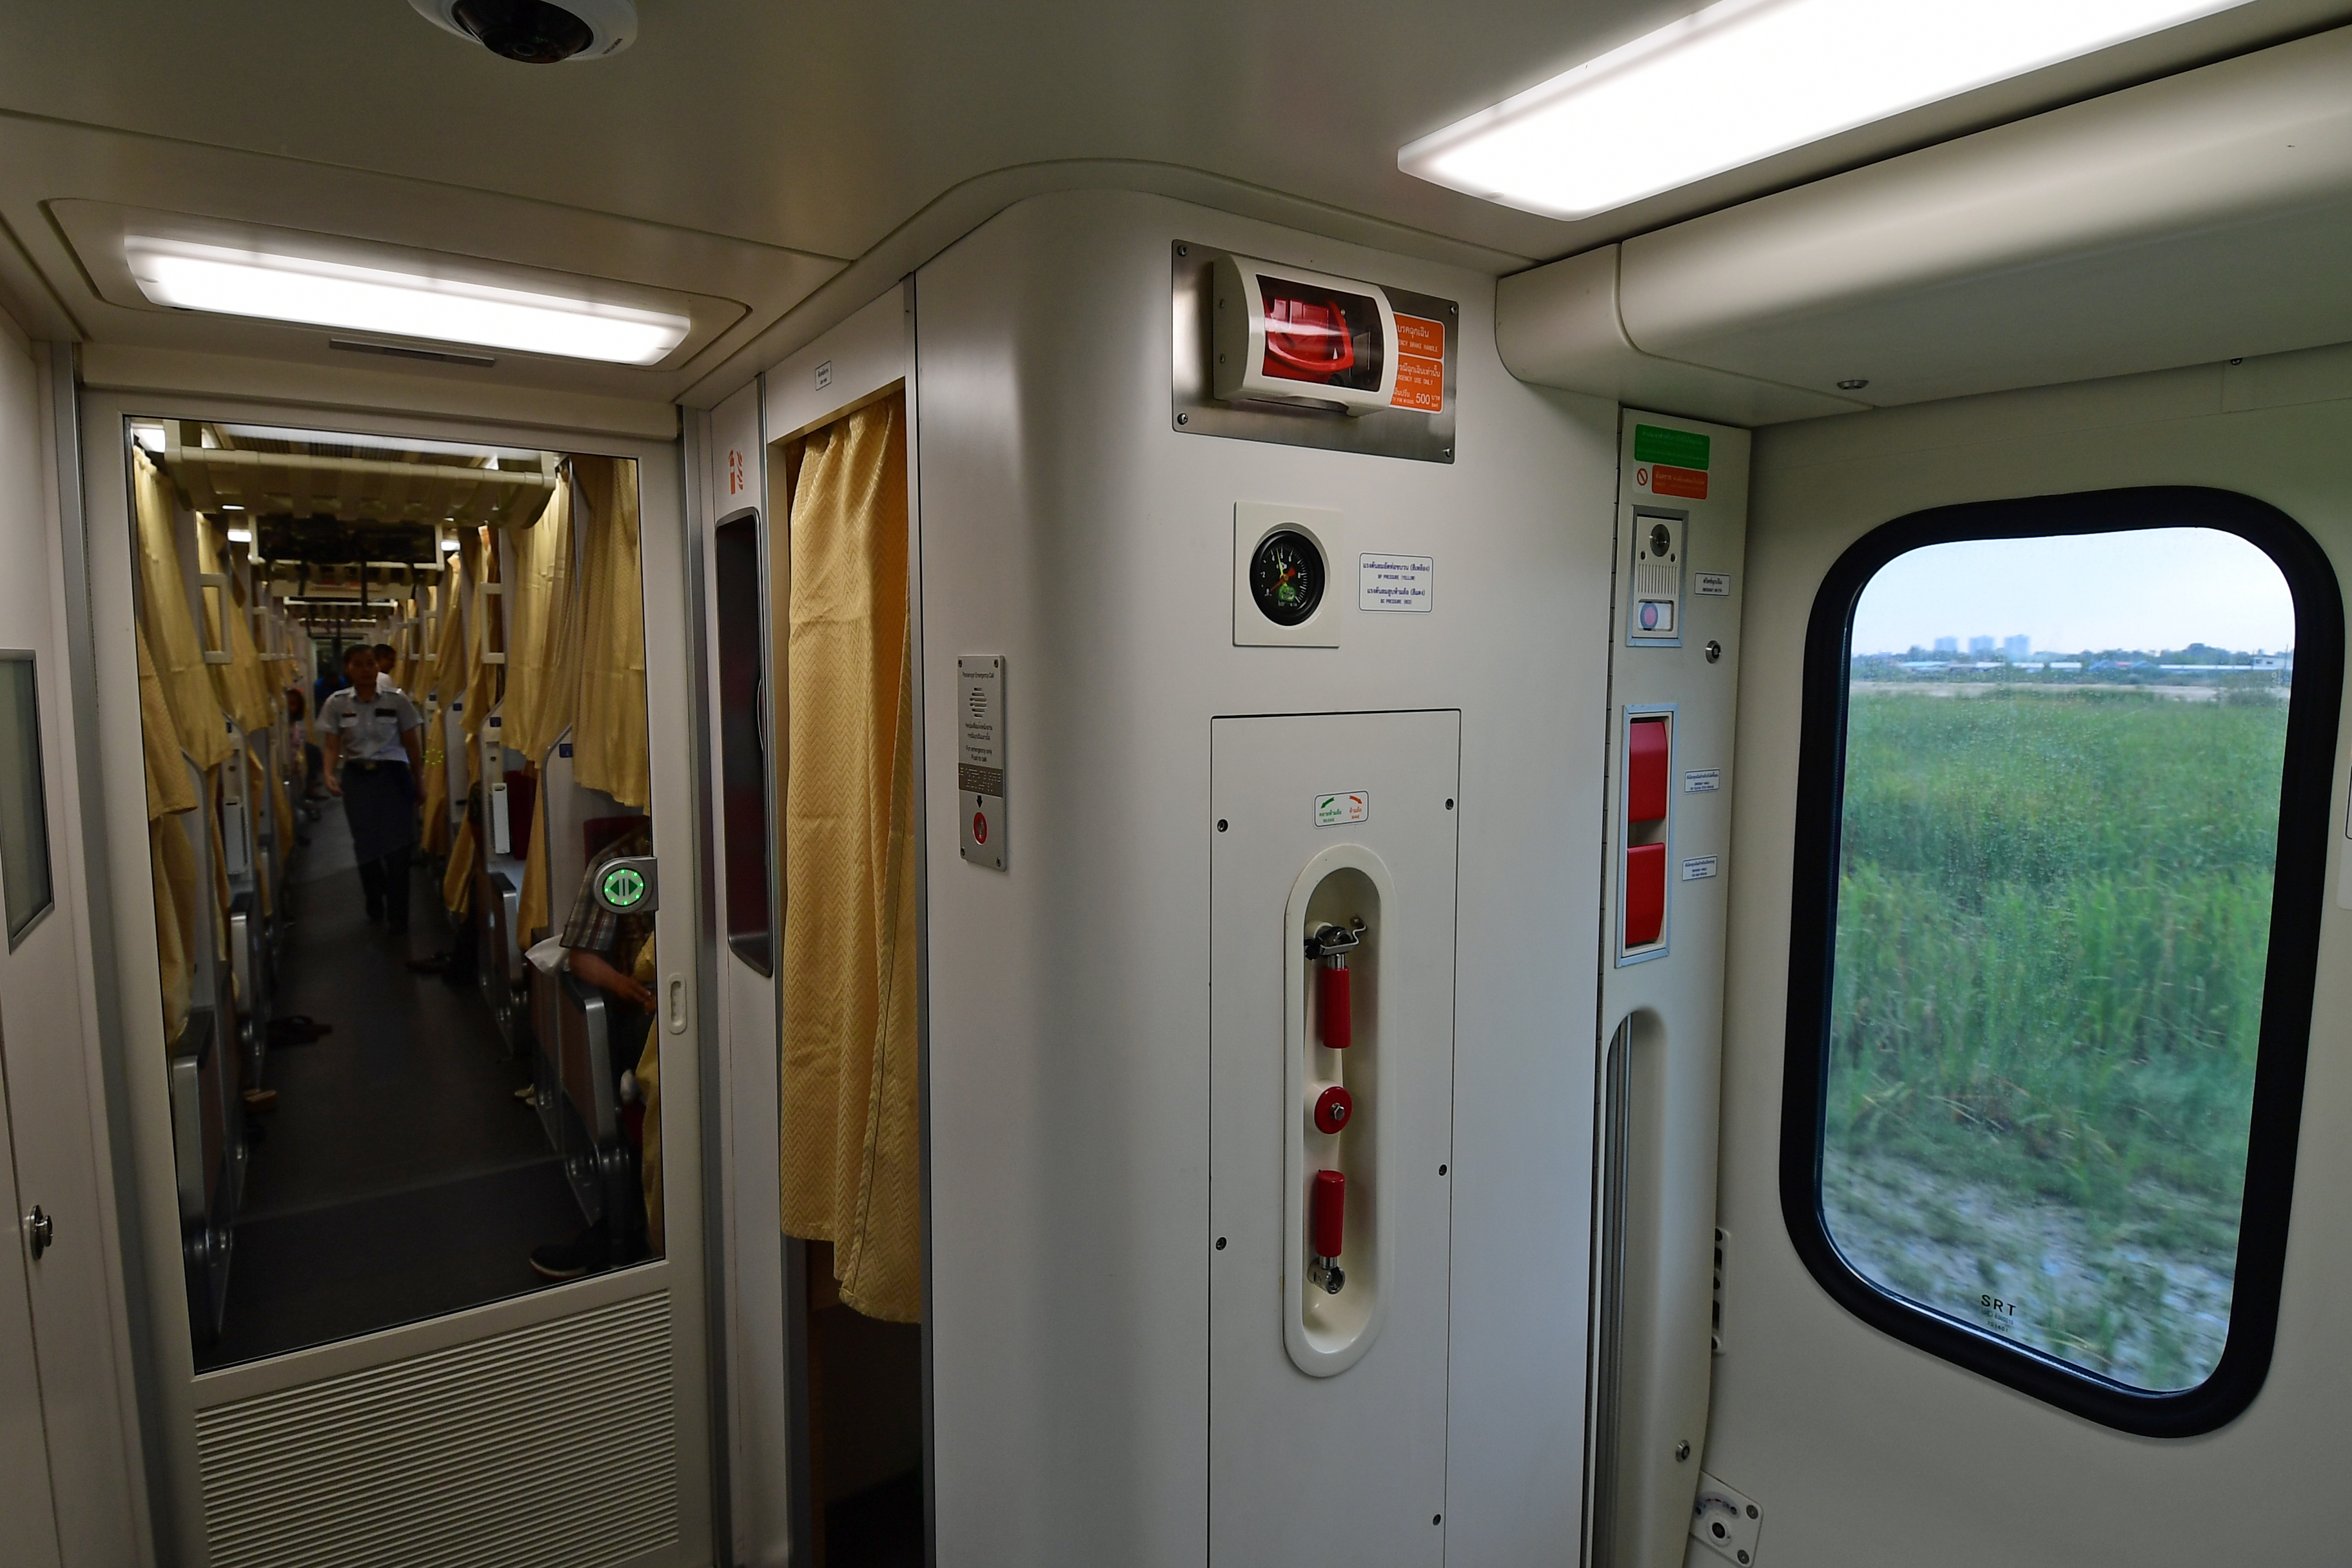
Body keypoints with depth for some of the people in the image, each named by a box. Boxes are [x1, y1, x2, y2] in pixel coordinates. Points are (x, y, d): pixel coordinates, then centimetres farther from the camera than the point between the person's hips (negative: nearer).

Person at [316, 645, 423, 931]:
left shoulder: (397, 701, 0)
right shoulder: (336, 704, 3)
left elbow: (412, 745, 2)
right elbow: (331, 746, 0)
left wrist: (419, 782, 0)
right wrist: (330, 774, -18)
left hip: (393, 774, -2)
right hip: (356, 778, 2)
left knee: (396, 847, -8)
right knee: (366, 847, 11)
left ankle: (398, 917, 0)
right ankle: (375, 908, 28)